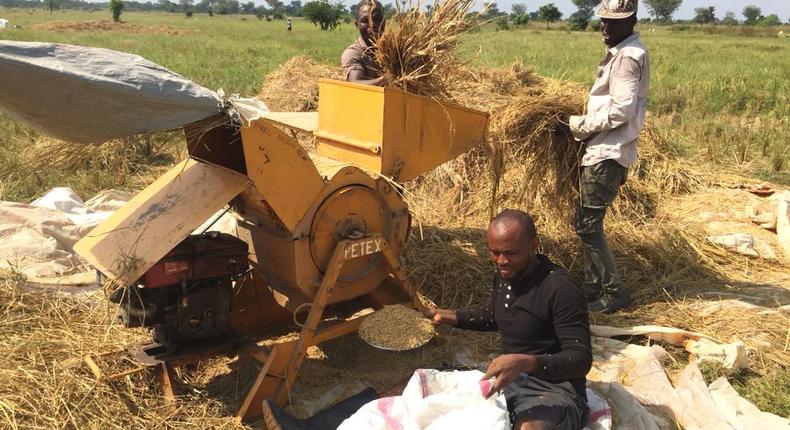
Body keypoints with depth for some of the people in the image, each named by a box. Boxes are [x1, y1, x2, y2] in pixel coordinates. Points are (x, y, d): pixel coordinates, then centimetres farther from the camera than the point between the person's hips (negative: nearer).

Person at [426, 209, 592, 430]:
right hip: (508, 379, 8)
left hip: (553, 389, -8)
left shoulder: (561, 289, -22)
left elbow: (581, 360, -23)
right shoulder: (504, 275, 3)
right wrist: (446, 316, 9)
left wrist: (526, 362, -39)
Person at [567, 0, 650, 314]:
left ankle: (614, 292, 3)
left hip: (607, 154, -10)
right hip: (604, 150, 10)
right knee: (585, 221, 14)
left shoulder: (628, 56, -14)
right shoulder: (622, 52, 18)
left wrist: (581, 125, -12)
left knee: (588, 225, -7)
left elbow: (621, 110, -21)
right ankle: (593, 287, 23)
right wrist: (588, 125, 11)